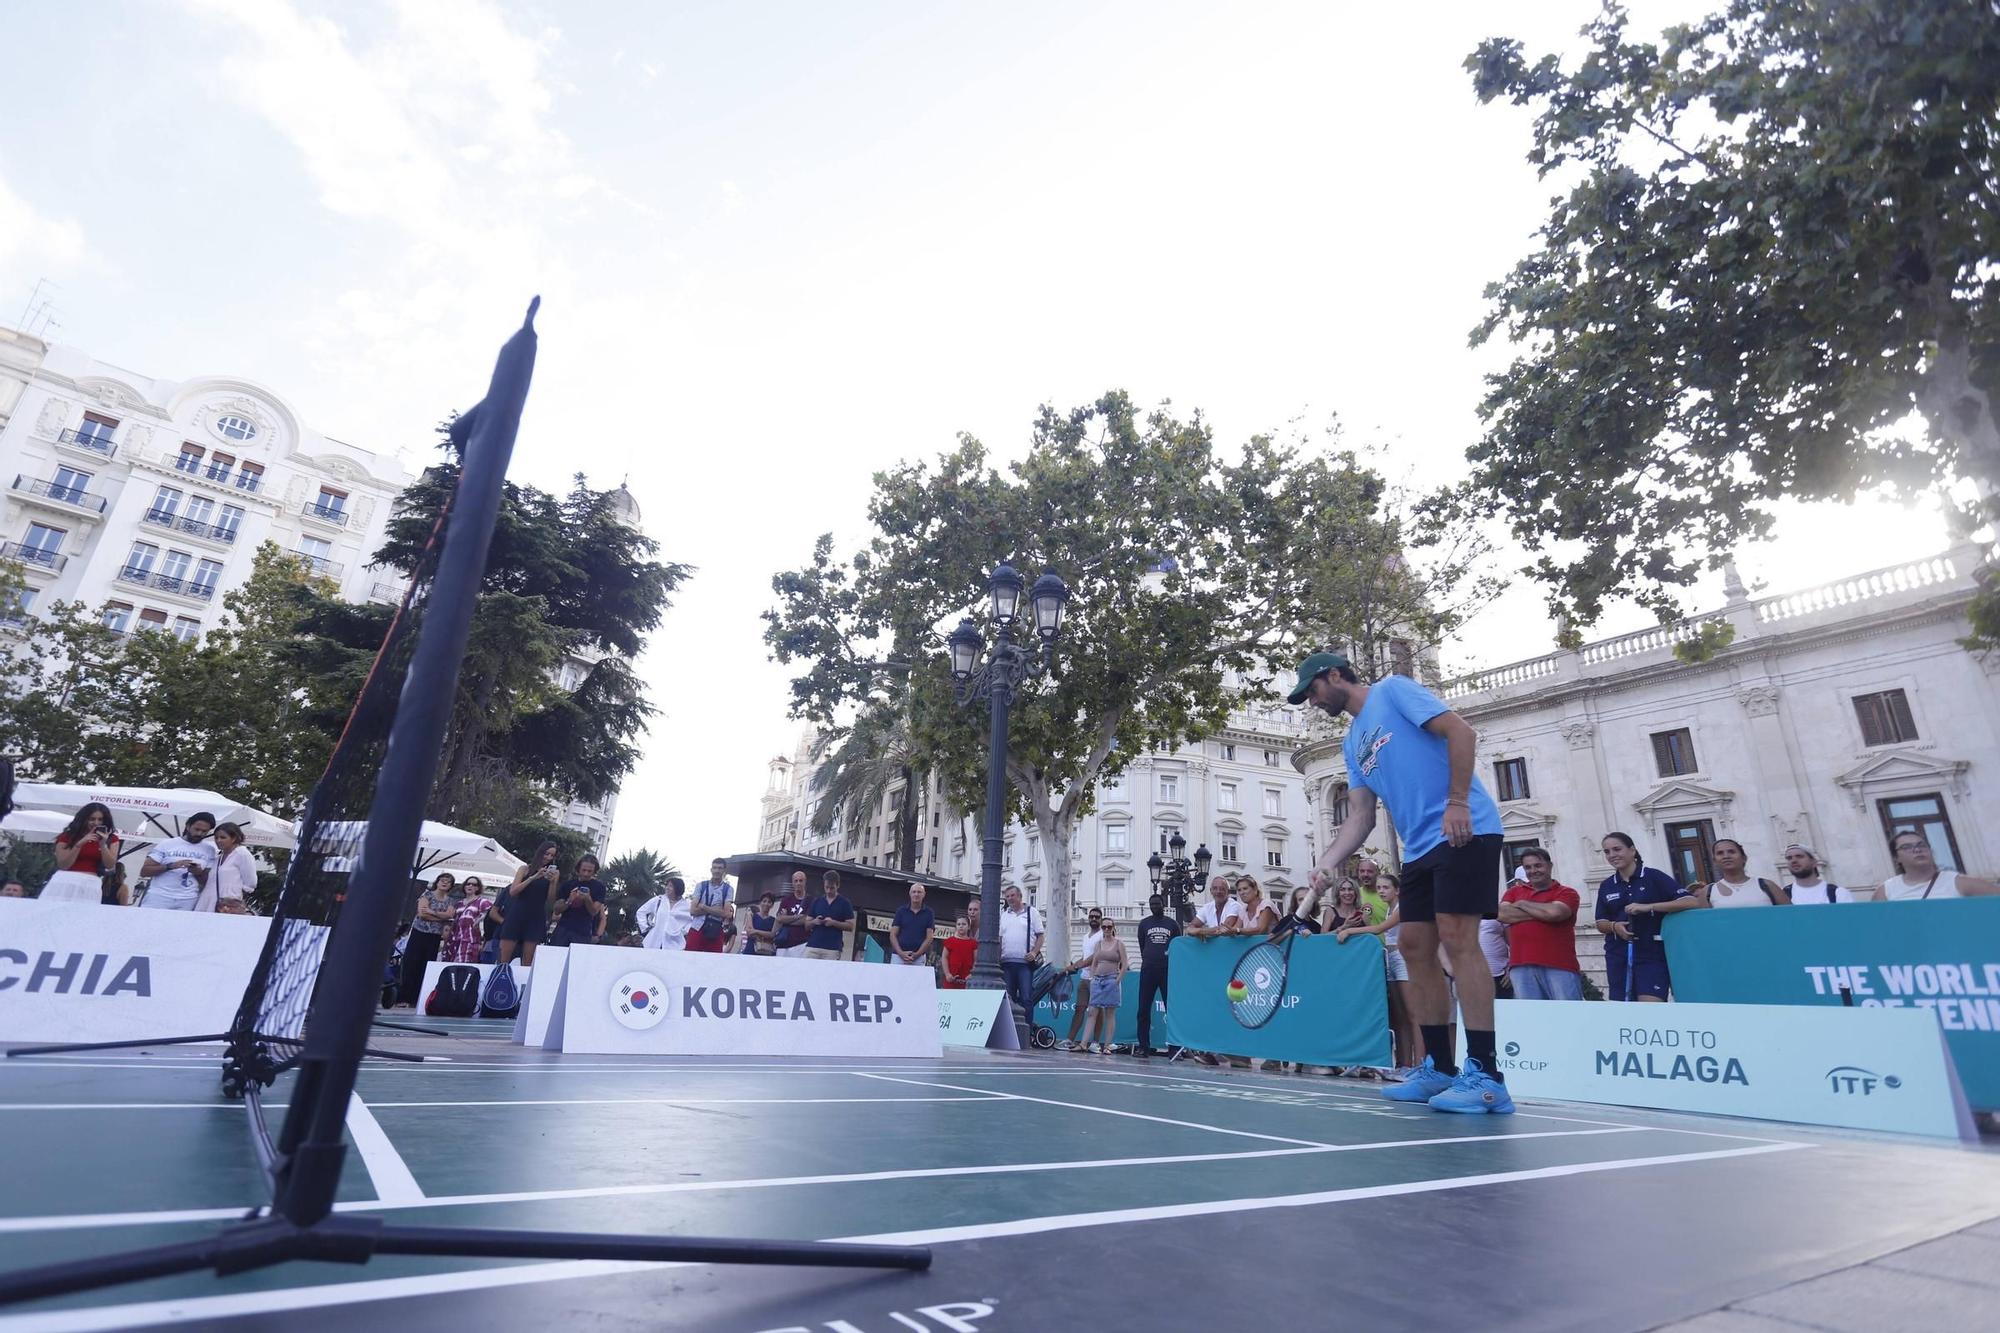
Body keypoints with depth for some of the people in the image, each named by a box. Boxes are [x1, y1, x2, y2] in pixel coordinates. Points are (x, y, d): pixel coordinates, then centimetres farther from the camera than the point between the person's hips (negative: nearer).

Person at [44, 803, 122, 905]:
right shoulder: (67, 836, 7)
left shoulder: (111, 839, 9)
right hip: (65, 882, 0)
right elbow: (62, 865, -1)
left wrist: (103, 844, -12)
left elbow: (110, 865, 0)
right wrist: (80, 844, -11)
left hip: (91, 885, 0)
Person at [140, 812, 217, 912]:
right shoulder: (166, 844, 2)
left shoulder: (209, 850, 7)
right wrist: (170, 866, -16)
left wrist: (199, 873, -12)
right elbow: (144, 871, -1)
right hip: (159, 897, 0)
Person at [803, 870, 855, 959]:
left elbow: (850, 926, 1)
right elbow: (807, 924, 14)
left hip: (833, 949, -3)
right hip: (812, 946, 3)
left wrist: (833, 923, -13)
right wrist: (814, 922, -8)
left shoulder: (845, 903, 3)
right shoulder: (816, 901, 12)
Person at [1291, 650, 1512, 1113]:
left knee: (1457, 938, -14)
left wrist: (1457, 803, -20)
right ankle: (1439, 1067, 14)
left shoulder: (1393, 690, -1)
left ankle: (1484, 1075, -10)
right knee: (1415, 948, 6)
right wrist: (1327, 864, 0)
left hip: (1464, 831, -9)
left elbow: (1460, 731, -11)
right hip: (1419, 848, 9)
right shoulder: (1352, 745, 20)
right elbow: (1361, 816, 13)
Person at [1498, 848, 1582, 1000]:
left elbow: (1555, 912, -13)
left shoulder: (1566, 892, 8)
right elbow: (1502, 914, 0)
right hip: (1521, 967, 3)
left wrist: (1522, 904, 3)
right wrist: (1543, 913, -4)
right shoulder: (1514, 891, 19)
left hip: (1560, 966, -3)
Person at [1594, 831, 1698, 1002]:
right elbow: (1600, 923, 14)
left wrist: (1648, 907, -22)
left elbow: (1692, 901, -14)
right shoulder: (1606, 886, 10)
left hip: (1652, 955, -4)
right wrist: (1614, 926, -9)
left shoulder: (1654, 877, -3)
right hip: (1618, 956, 4)